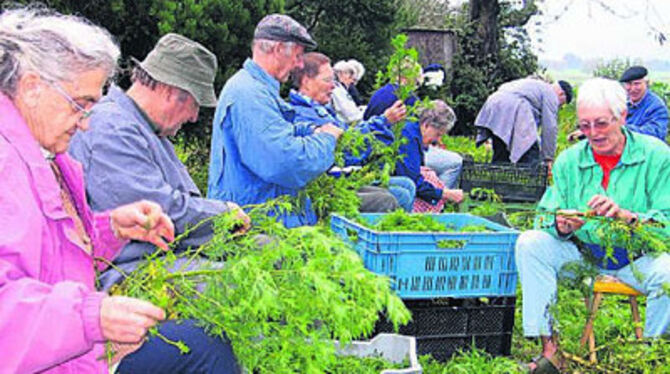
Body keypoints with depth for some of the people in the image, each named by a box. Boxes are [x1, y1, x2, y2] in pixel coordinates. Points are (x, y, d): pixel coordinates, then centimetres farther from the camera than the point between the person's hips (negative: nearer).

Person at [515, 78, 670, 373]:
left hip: (637, 260, -3)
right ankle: (549, 348, -17)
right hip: (583, 255, 3)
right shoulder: (569, 161, 3)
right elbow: (547, 216, 1)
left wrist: (625, 215, -33)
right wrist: (561, 226, -24)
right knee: (529, 243, -18)